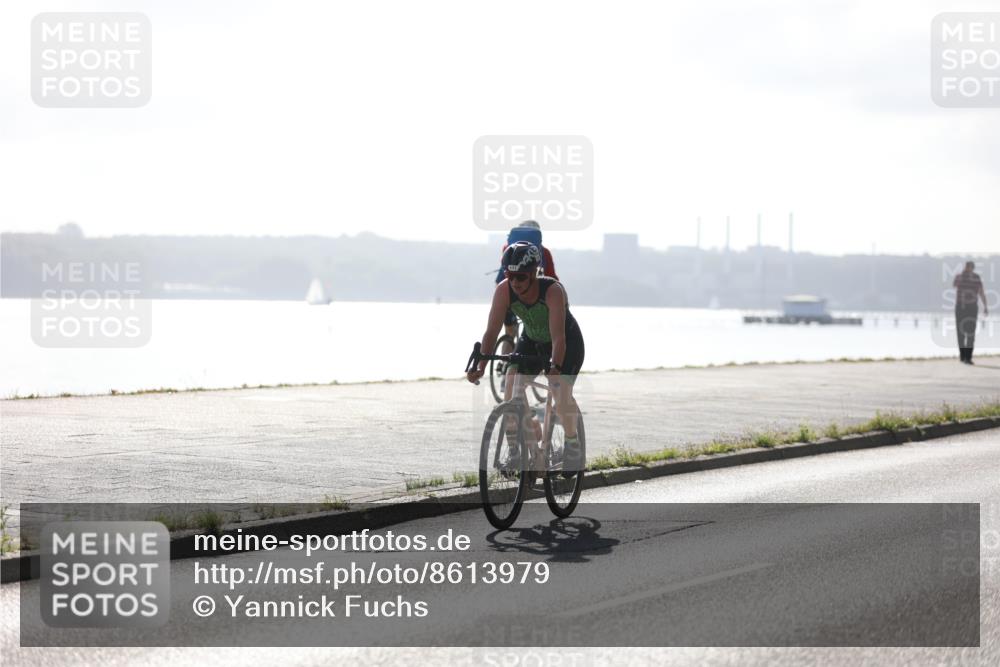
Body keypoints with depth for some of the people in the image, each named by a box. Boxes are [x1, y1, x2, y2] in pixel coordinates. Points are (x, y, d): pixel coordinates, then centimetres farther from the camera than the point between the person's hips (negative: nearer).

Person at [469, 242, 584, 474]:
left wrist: (555, 366, -58)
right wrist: (480, 366, -41)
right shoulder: (504, 290, -25)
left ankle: (573, 442, 4)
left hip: (567, 342, -4)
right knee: (511, 383, -16)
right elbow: (492, 330, -28)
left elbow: (558, 336, -42)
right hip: (531, 340, 4)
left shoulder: (553, 291, -36)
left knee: (560, 393, -22)